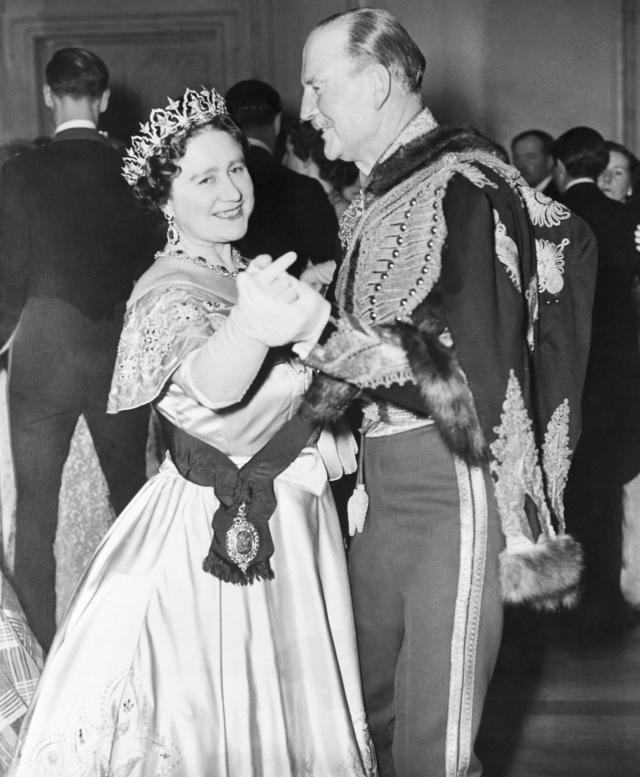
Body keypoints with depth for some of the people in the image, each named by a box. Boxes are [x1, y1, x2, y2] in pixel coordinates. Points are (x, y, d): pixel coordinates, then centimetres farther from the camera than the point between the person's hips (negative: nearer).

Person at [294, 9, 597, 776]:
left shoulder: (462, 185, -13)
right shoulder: (377, 196, 12)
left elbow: (470, 364, -19)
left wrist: (320, 334, -20)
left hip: (456, 477, -8)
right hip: (385, 478, 8)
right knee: (369, 704, 18)